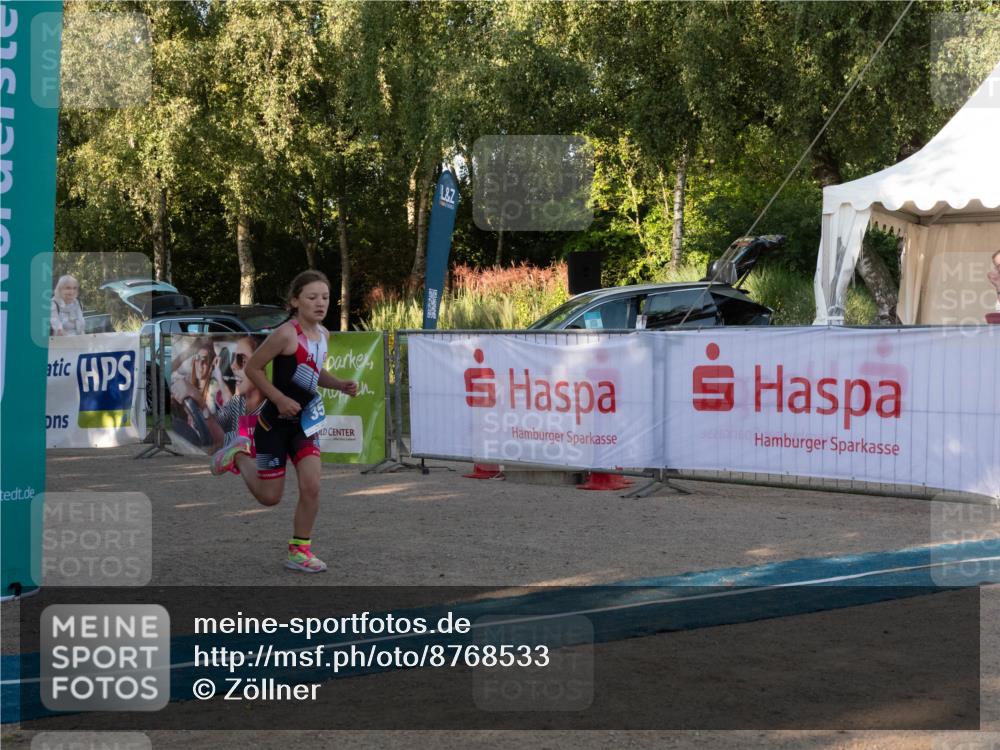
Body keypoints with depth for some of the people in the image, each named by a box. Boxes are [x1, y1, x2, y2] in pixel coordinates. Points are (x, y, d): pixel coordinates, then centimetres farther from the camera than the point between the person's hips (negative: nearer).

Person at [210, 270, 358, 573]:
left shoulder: (323, 334, 4)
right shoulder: (286, 334, -20)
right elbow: (252, 368, -15)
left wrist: (340, 385, 2)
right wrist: (281, 399, -20)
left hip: (304, 421, 6)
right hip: (275, 422, -6)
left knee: (311, 486, -9)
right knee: (270, 497, 5)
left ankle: (299, 551, 7)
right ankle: (239, 454, 33)